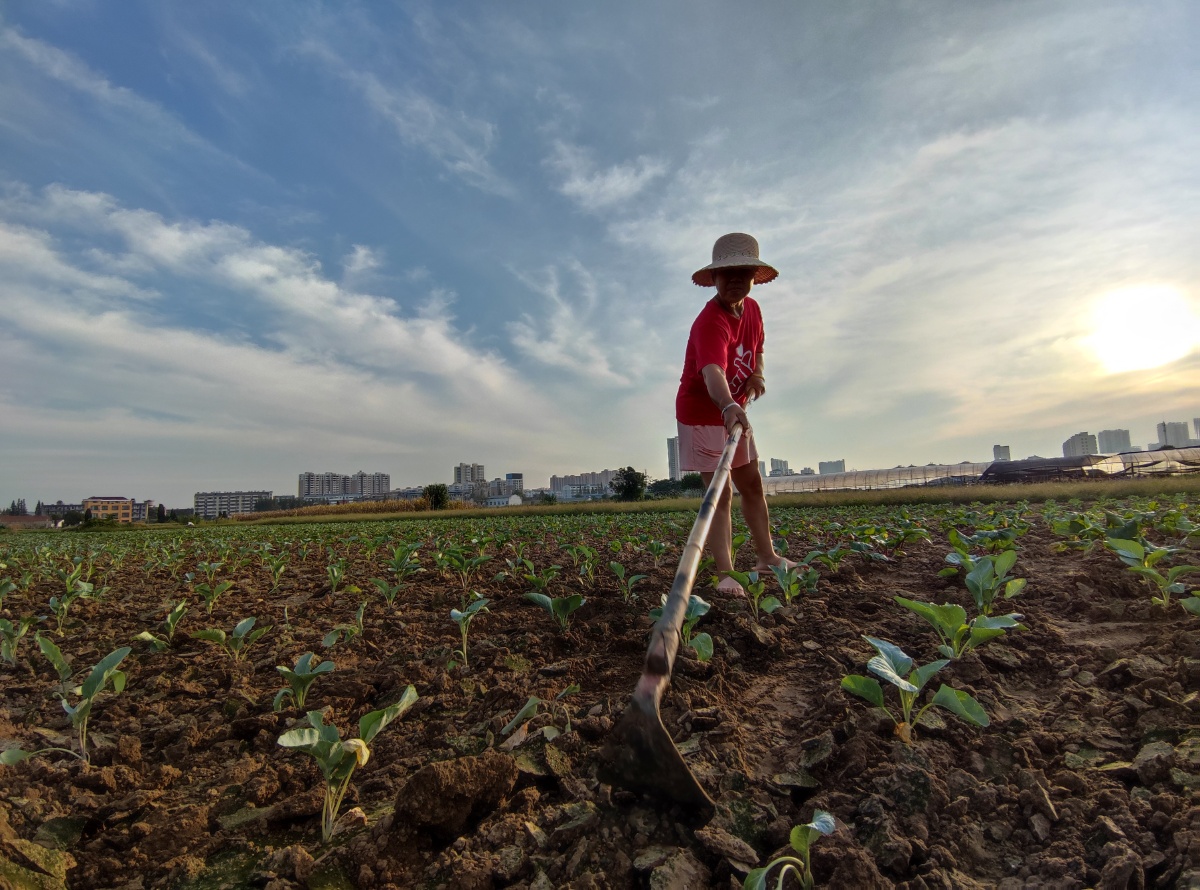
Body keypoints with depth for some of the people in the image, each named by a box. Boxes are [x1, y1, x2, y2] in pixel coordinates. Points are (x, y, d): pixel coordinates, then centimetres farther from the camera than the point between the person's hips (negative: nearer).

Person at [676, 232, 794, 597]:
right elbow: (712, 372, -49)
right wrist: (729, 407, -68)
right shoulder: (711, 322, -29)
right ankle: (725, 574, -7)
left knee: (752, 485, 15)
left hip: (736, 412, 8)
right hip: (703, 413, -8)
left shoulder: (752, 309, -2)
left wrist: (758, 373, -3)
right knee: (720, 492, -12)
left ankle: (766, 556, 30)